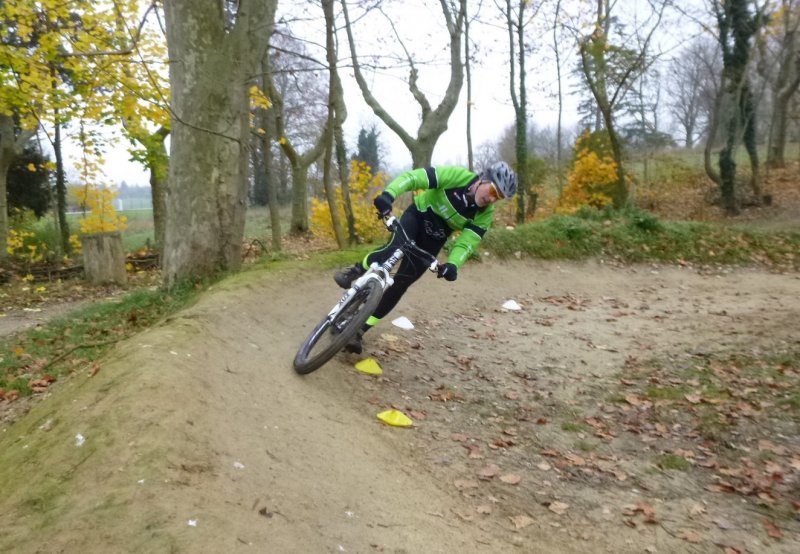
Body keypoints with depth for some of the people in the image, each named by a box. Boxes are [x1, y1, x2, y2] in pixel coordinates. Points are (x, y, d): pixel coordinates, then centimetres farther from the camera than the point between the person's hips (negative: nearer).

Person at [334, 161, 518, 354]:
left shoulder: (484, 215, -17)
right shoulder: (457, 176, -26)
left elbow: (466, 243, -24)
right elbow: (412, 177, -30)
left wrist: (453, 265, -45)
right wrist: (388, 194, -46)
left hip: (434, 239, 3)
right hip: (417, 216, -2)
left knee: (401, 282, -8)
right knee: (394, 250, -35)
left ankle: (360, 330, -2)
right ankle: (356, 270, -2)